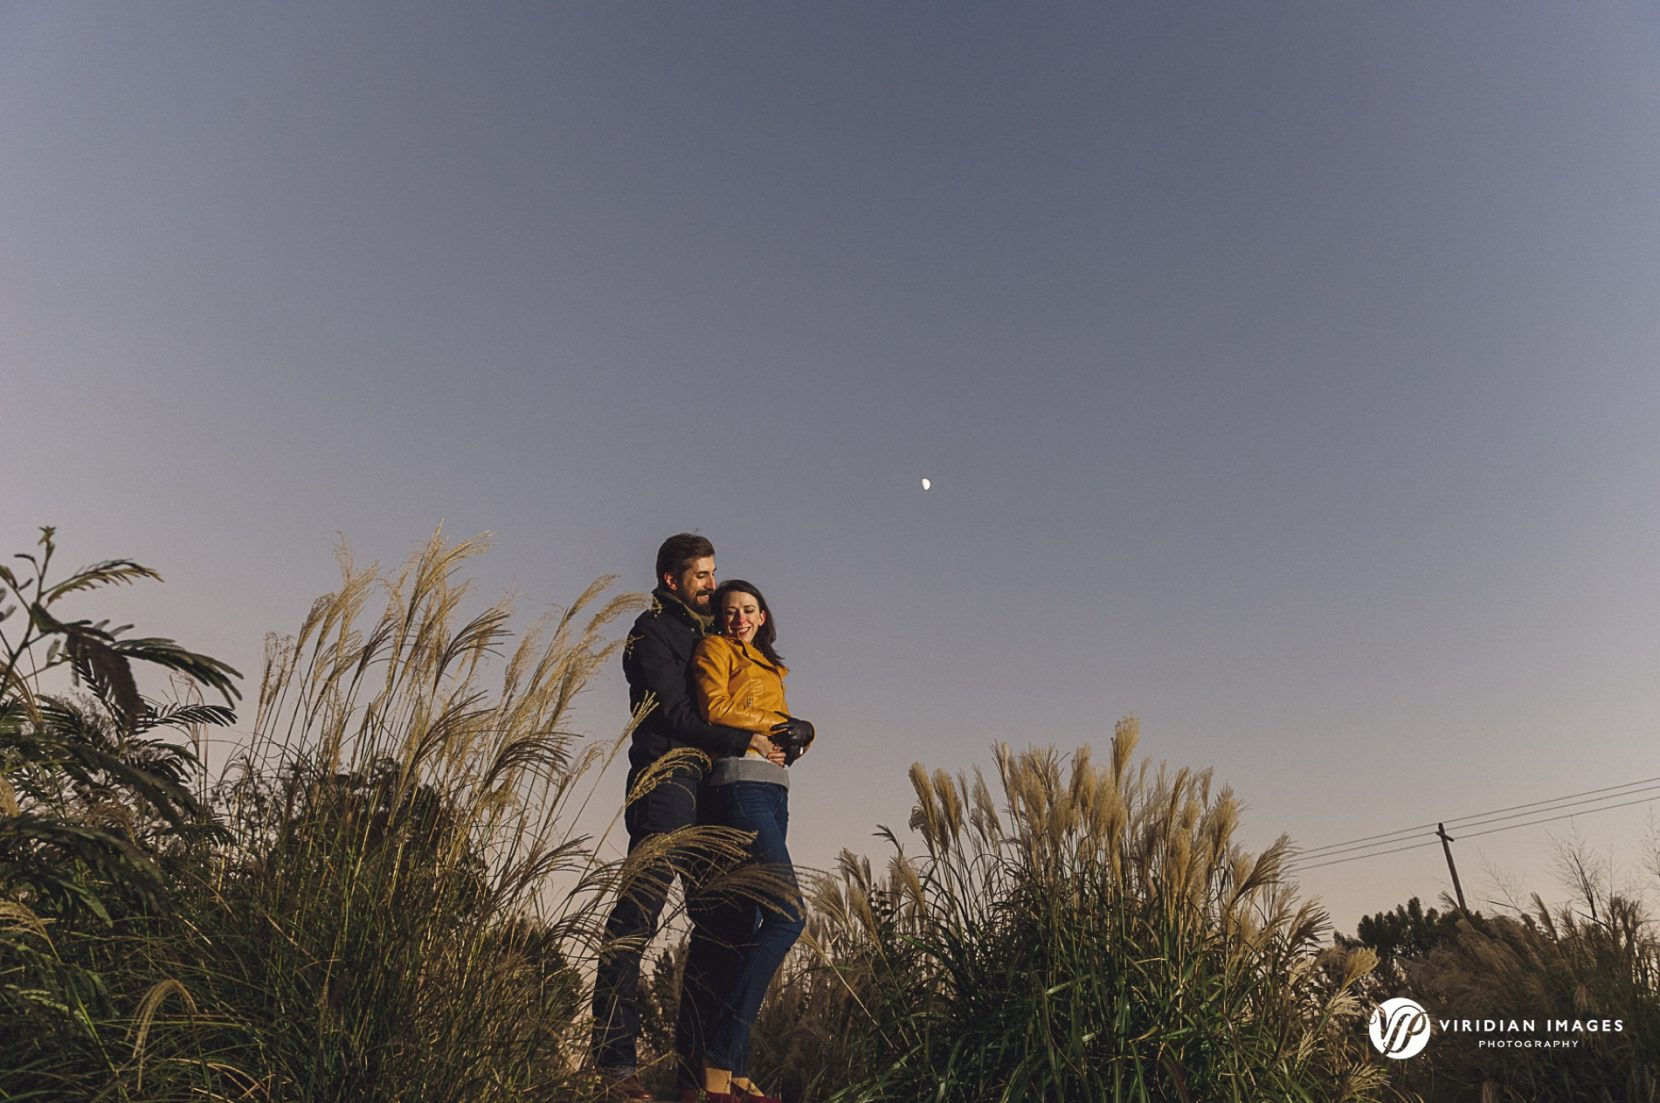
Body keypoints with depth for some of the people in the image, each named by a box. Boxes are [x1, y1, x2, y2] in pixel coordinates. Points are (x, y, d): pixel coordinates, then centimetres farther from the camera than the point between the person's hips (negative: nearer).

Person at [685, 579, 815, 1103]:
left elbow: (789, 729, 20)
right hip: (741, 782, -8)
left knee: (743, 928, 4)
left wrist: (800, 731, -2)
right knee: (786, 916, -18)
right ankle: (719, 1061, -16)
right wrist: (775, 724, -1)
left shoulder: (768, 667, 29)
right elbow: (715, 708, -8)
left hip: (773, 792, 8)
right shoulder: (714, 649, 7)